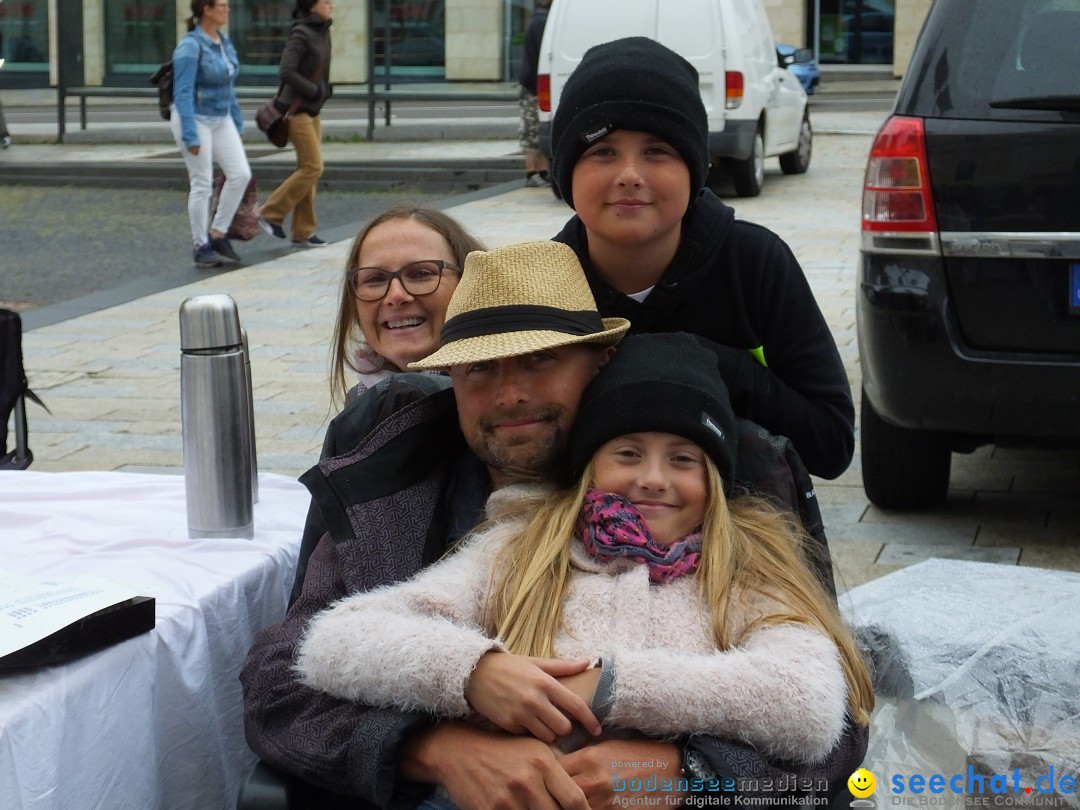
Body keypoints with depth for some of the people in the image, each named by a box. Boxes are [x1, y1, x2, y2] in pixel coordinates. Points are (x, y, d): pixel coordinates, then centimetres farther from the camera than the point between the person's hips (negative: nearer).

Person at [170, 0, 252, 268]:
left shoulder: (224, 41, 6)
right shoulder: (190, 46, -18)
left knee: (241, 174, -4)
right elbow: (183, 93, -21)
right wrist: (190, 136, -24)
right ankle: (201, 247, 9)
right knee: (202, 184, -3)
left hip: (221, 119, 7)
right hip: (195, 119, -7)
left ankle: (218, 234, 9)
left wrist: (237, 124, 15)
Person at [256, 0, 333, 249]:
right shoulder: (301, 34, -15)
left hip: (312, 111, 9)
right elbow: (286, 71, -22)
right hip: (296, 109, -9)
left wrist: (325, 90, 7)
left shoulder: (323, 32, 11)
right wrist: (315, 91, -17)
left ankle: (302, 233, 11)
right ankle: (271, 214, 0)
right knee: (312, 167, -11)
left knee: (308, 169, 7)